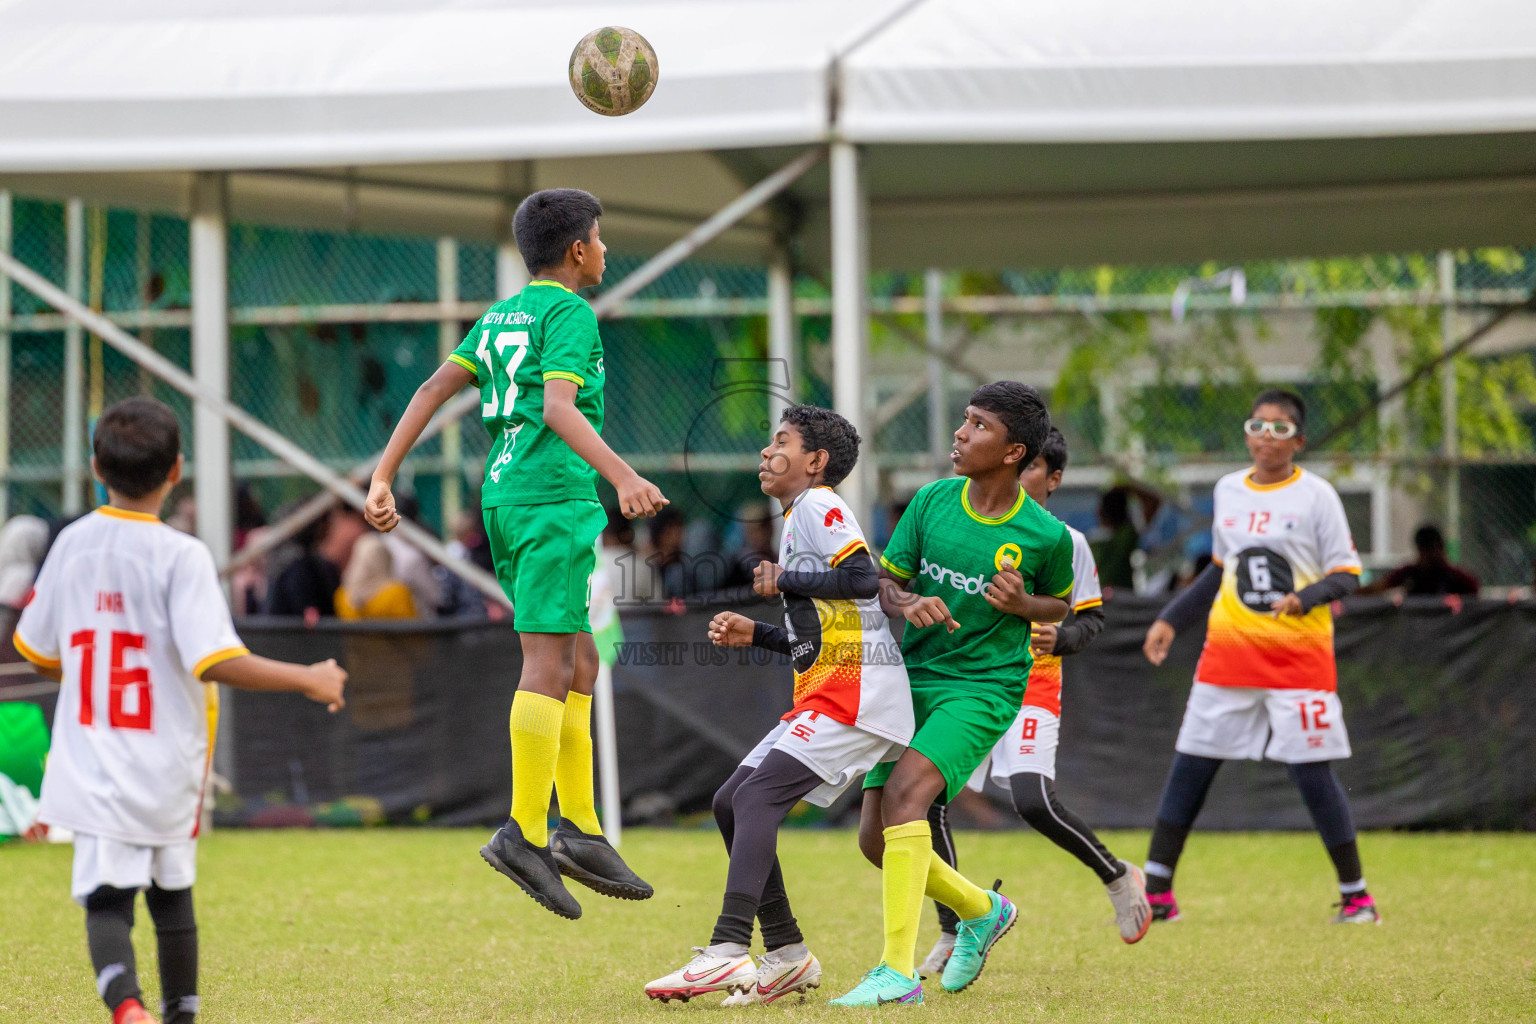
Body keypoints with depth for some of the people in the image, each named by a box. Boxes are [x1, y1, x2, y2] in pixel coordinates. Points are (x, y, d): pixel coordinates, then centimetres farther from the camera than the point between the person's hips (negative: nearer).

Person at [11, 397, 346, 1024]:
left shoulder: (73, 545, 1)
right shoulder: (181, 556, -13)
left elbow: (38, 653, 12)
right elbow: (215, 661, -22)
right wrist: (307, 680, -13)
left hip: (93, 764, 1)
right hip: (168, 770, -1)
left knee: (107, 899, -6)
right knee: (171, 894, 19)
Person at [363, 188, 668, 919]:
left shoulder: (501, 317, 19)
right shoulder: (569, 313, -5)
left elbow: (434, 389, 13)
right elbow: (559, 408, -20)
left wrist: (383, 478, 11)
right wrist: (622, 475, -30)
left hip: (505, 496, 9)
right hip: (555, 497, -9)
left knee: (579, 662, 11)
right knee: (547, 661, -12)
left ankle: (580, 831, 7)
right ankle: (525, 833, -17)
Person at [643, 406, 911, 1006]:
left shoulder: (817, 505, -5)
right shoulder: (798, 519, 24)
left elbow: (863, 577, -21)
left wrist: (783, 581, -10)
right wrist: (754, 634, 14)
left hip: (856, 690, -10)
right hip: (823, 696, 10)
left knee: (757, 795, -21)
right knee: (730, 803, 7)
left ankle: (728, 950, -31)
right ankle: (786, 953, 9)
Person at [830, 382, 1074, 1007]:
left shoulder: (1046, 535, -9)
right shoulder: (931, 502, 0)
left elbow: (1059, 606, 9)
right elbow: (884, 582, 8)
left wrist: (1022, 603, -13)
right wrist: (908, 603, -16)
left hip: (985, 686, -5)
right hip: (914, 675, 5)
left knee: (903, 790, -28)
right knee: (875, 840, 3)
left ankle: (899, 971, -28)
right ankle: (980, 910, 32)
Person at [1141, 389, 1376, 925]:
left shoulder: (1316, 494, -3)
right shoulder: (1228, 491, 11)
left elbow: (1347, 573, -5)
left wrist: (1308, 596, -25)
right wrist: (1170, 619, 20)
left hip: (1299, 654, -5)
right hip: (1228, 651, 5)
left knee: (1312, 774, -6)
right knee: (1189, 767, 2)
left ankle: (1356, 895, 7)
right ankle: (1155, 895, 8)